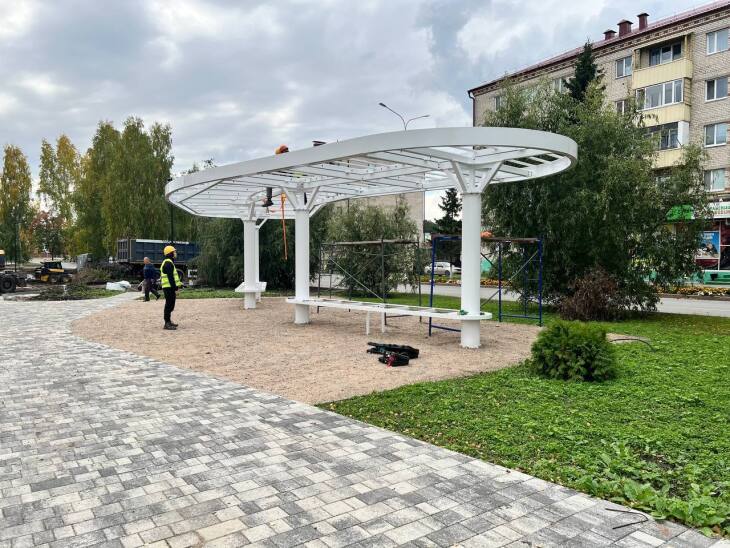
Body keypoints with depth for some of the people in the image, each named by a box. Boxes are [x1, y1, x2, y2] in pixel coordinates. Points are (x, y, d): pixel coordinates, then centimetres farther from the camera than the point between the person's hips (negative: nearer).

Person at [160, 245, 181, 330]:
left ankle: (169, 321, 27)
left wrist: (177, 286, 21)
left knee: (170, 305, 17)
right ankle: (167, 324, -5)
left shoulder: (168, 262, 20)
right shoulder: (168, 263, -15)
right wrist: (175, 288, -21)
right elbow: (170, 277, -21)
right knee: (169, 305, -8)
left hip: (169, 288, 11)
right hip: (169, 288, -11)